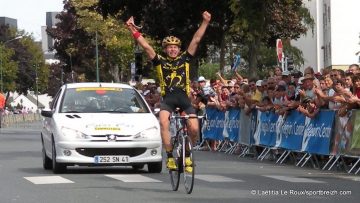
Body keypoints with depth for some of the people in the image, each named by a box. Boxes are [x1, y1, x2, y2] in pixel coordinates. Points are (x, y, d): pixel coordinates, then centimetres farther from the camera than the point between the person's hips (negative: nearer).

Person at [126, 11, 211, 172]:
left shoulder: (185, 59, 11)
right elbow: (146, 46, 1)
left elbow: (196, 41, 6)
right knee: (163, 123, -28)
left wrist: (205, 23, -1)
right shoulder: (160, 61, 8)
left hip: (184, 98, 1)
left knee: (194, 129, -11)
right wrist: (133, 31, -7)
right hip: (167, 99, -1)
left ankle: (187, 154, 18)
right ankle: (170, 156, -18)